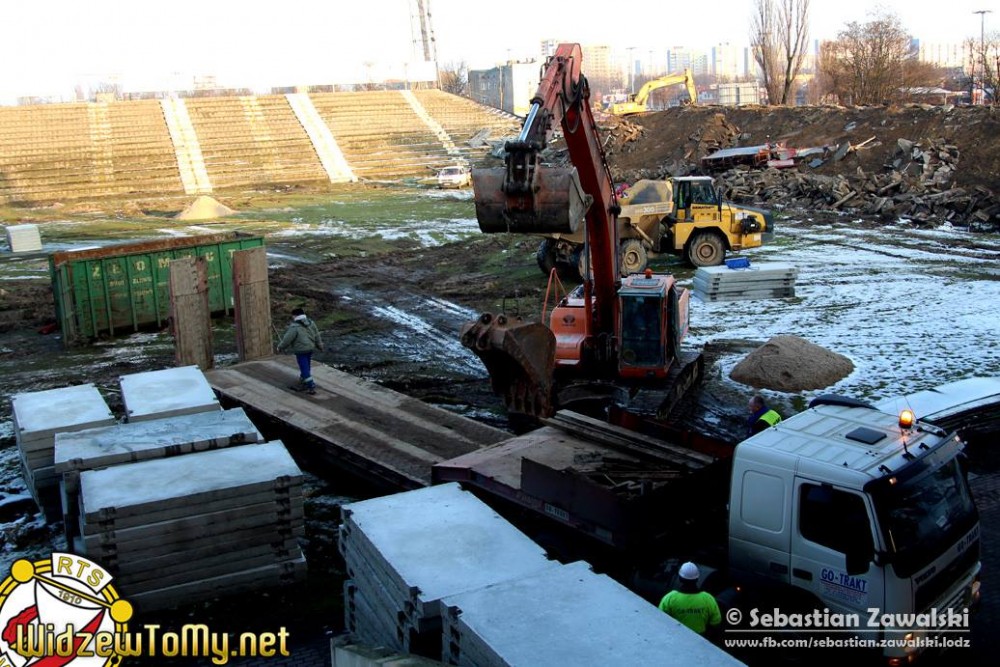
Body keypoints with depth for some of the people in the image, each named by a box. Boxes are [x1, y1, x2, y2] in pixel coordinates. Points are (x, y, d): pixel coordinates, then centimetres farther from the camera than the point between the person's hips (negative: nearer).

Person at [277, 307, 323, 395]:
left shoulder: (295, 327, -19)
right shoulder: (311, 323, 3)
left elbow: (287, 339, -17)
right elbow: (317, 336, 12)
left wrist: (280, 347, -1)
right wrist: (319, 345, 26)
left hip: (300, 350, -8)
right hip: (310, 348, 8)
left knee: (305, 369, -2)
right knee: (307, 366, 22)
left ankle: (311, 387, -5)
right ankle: (303, 380, 41)